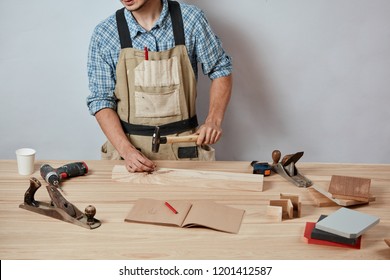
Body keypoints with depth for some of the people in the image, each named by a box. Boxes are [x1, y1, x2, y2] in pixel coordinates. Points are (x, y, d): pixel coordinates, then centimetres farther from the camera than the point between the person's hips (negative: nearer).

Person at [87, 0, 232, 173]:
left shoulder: (191, 19, -7)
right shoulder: (103, 34, -7)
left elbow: (220, 70, 2)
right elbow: (101, 100, -5)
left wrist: (214, 120, -12)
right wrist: (126, 150, -18)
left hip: (183, 146, 0)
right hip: (128, 144, 0)